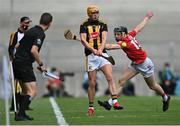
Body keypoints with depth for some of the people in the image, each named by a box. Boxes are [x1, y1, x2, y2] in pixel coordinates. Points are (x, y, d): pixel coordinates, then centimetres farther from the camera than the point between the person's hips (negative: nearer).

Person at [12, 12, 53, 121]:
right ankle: (20, 115, -15)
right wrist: (41, 64, -13)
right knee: (33, 92, -9)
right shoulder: (40, 34, -12)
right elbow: (33, 50, -24)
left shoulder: (31, 30, 15)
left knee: (26, 91, 19)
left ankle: (22, 114, 23)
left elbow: (18, 46, 21)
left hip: (17, 62, 9)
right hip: (25, 65, -9)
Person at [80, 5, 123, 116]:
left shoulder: (103, 25, 14)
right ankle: (91, 106, 11)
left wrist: (100, 50, -20)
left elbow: (104, 38, -1)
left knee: (110, 77, -17)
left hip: (102, 54, 1)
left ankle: (115, 101, -23)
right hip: (90, 56, -1)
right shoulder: (84, 26, 9)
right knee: (92, 83, 0)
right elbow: (83, 40, -5)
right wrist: (93, 50, -20)